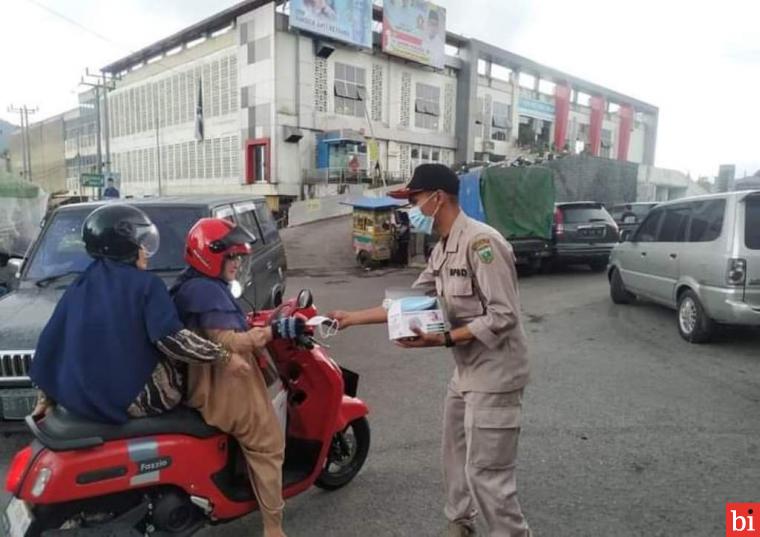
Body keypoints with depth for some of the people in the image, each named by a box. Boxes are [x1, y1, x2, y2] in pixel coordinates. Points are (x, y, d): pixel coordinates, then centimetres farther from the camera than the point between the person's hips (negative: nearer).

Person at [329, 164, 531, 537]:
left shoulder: (481, 241, -21)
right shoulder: (442, 251, 9)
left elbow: (503, 317, -23)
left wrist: (444, 339, -25)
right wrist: (352, 317, 12)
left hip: (493, 375, -9)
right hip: (466, 372, 9)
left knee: (486, 474, -2)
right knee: (456, 459, 21)